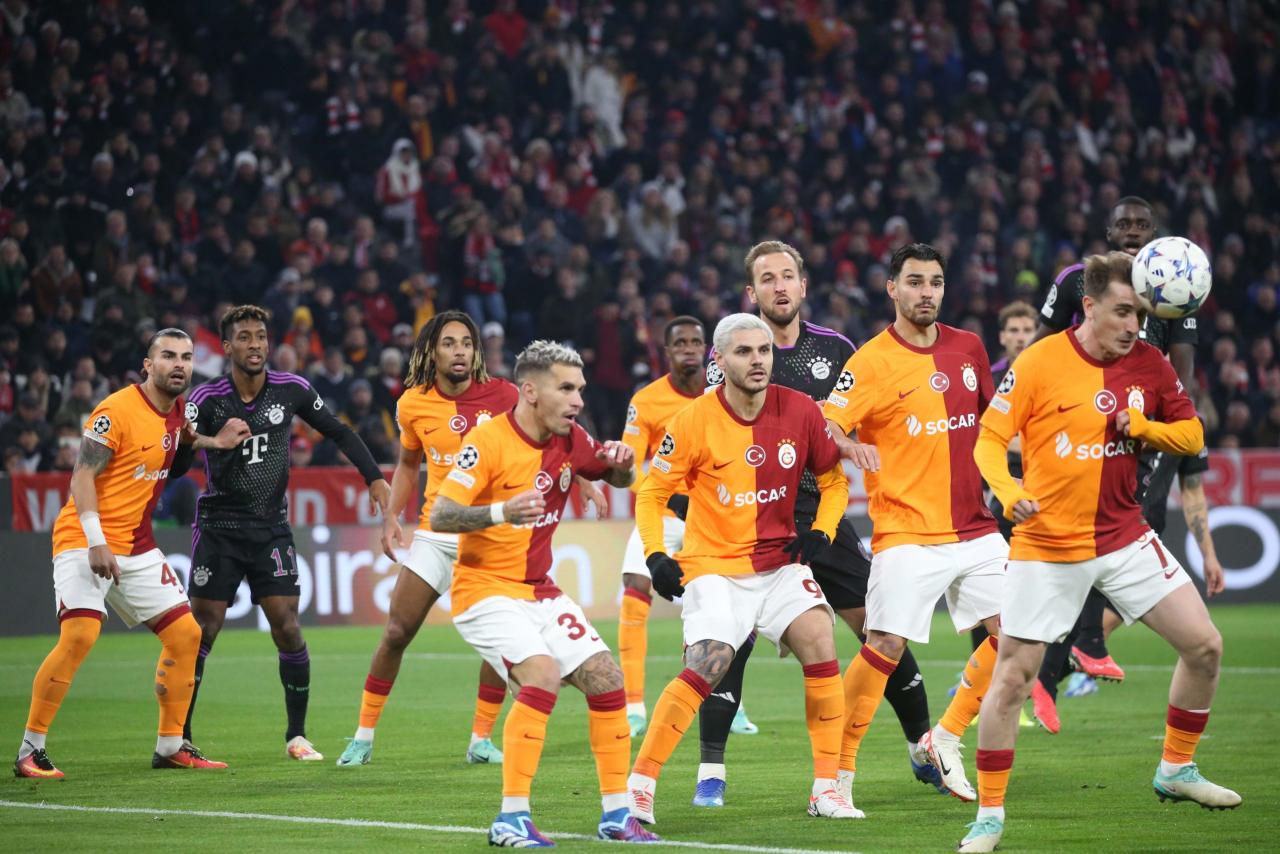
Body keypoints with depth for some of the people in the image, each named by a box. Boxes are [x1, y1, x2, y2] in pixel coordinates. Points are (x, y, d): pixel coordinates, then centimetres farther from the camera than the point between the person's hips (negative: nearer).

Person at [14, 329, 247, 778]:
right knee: (79, 635, -24)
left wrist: (209, 441, 7)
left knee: (185, 633, 4)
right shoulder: (117, 410, -15)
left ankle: (171, 746, 15)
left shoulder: (176, 411, 9)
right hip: (86, 539, -8)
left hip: (137, 547, 8)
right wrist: (96, 542, -24)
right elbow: (83, 475, -16)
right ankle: (30, 750, -16)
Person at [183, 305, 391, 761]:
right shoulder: (207, 399, -11)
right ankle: (180, 736, 6)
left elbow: (339, 432, 10)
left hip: (271, 527, 2)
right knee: (202, 631, -5)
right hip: (219, 526, -2)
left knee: (287, 627, -6)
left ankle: (297, 735, 6)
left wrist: (375, 477, 2)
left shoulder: (292, 390, -3)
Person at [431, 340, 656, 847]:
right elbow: (439, 517, -23)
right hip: (487, 592, -7)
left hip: (541, 592, 7)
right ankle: (512, 819, -22)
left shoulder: (570, 441, 2)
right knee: (542, 673, -27)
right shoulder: (489, 441, -18)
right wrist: (500, 512, -39)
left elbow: (617, 480, 21)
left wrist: (622, 464, -4)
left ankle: (616, 814, 10)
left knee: (606, 678, -1)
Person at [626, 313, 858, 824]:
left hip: (780, 562, 4)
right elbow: (651, 493, -5)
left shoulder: (800, 412, -4)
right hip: (713, 566, -4)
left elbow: (834, 477, 10)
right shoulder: (695, 422, -13)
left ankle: (826, 788, -3)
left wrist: (821, 532, -5)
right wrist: (655, 556, -18)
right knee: (706, 668, -20)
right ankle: (639, 785, -8)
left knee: (820, 643, -14)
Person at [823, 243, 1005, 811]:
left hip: (974, 525, 6)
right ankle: (839, 772, -2)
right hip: (907, 532, -6)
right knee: (886, 646, -13)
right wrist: (851, 445, -37)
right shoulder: (873, 361, -7)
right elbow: (822, 425, -17)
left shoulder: (969, 349, 10)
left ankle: (944, 739, 14)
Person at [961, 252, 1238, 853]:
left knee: (1204, 646, -1)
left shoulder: (1149, 364, 1)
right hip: (1047, 545, -4)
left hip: (1125, 537, 4)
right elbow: (989, 440, -10)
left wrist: (1142, 426, -13)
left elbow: (1192, 436, 7)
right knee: (1010, 679, -6)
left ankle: (1176, 771, 20)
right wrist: (1010, 494, -28)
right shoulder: (1039, 363, -12)